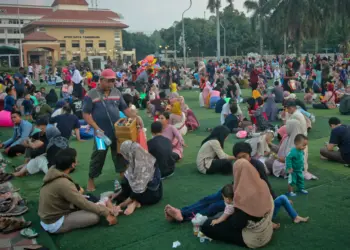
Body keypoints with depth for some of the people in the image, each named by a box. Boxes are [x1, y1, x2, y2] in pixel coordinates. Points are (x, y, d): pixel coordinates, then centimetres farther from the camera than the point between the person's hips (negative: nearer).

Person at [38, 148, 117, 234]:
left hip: (47, 217, 9)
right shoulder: (63, 183, -29)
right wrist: (105, 212, -12)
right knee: (95, 217, -18)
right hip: (55, 223, -9)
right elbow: (83, 204, -21)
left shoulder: (53, 173, -2)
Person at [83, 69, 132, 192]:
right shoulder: (91, 95, -7)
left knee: (120, 154, 14)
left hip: (118, 131, 4)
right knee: (98, 157, 5)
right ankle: (91, 179, 21)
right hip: (102, 132, -4)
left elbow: (125, 108, 13)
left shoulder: (117, 92, 6)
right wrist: (96, 128, -18)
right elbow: (86, 114, -9)